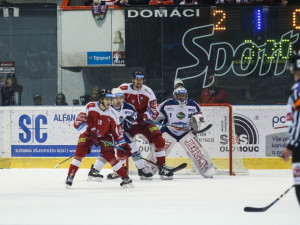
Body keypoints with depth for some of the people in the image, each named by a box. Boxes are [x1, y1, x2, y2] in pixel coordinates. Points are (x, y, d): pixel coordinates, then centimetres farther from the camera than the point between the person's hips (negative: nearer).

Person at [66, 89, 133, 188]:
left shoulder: (112, 114, -9)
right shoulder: (90, 107, -19)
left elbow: (117, 132, -1)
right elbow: (78, 122, -21)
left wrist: (123, 145, -5)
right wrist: (88, 131, -34)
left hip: (104, 135, 1)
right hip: (88, 134, -1)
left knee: (109, 155, -14)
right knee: (80, 152, -20)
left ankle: (125, 178, -7)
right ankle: (70, 176, -9)